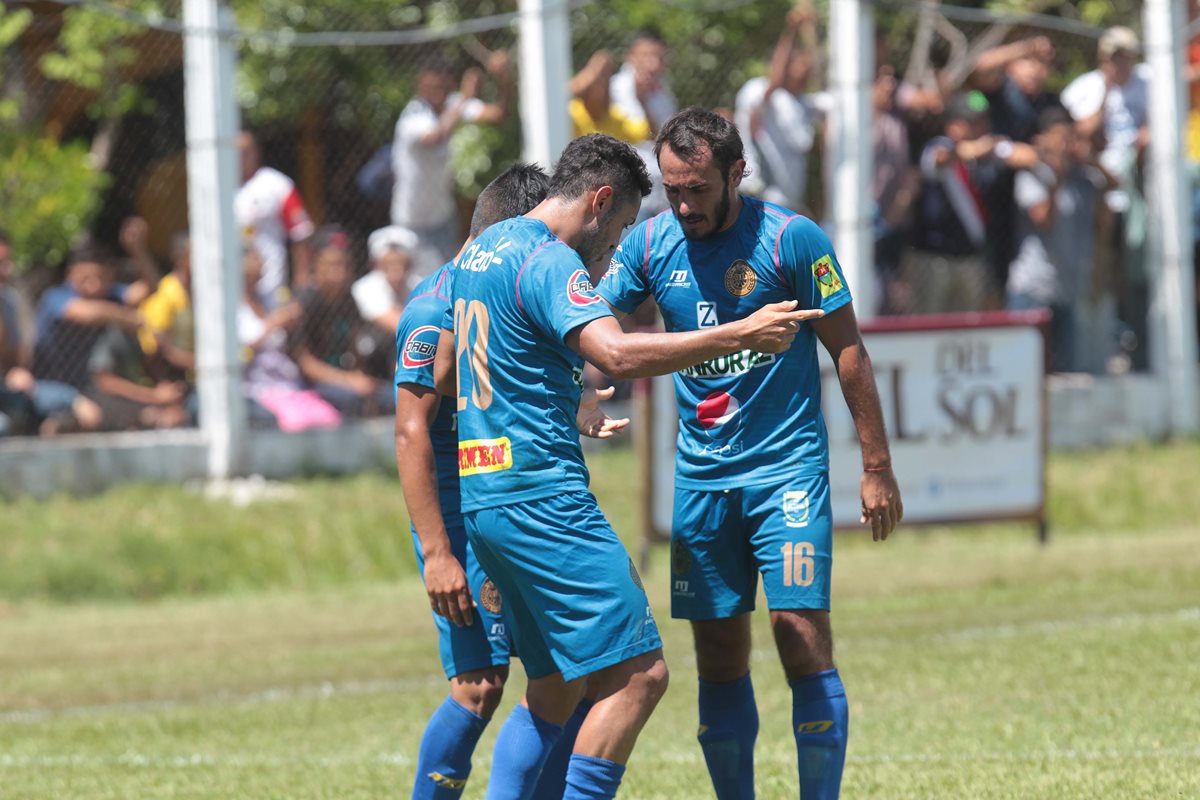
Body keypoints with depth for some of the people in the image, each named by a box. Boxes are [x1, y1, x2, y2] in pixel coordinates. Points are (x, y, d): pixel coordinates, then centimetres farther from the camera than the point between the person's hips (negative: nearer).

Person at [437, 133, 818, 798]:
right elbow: (617, 353, -28)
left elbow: (444, 375, 28)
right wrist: (739, 335, -25)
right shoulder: (549, 263, -12)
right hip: (541, 494, -10)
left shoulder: (482, 249, 18)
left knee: (556, 686, 15)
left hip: (481, 493, 10)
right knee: (637, 672, -11)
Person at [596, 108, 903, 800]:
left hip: (789, 464, -4)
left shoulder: (792, 239, -8)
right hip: (702, 475, 4)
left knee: (802, 636, -13)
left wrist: (877, 468, -4)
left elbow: (848, 352, -3)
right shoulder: (650, 245, 2)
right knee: (719, 658, 4)